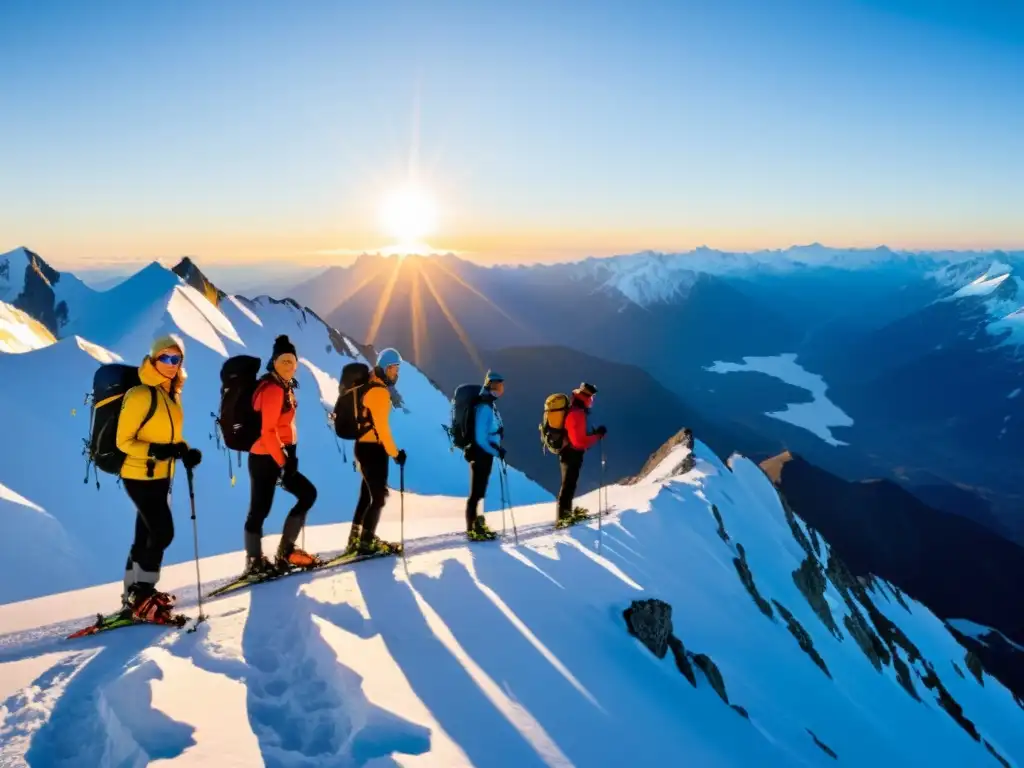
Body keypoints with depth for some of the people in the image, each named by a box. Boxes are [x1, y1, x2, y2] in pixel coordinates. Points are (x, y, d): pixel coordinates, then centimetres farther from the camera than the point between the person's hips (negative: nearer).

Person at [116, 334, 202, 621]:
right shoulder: (140, 394, -17)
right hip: (140, 476, -9)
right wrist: (155, 450, -30)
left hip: (160, 476, 9)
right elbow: (123, 441, -16)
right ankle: (140, 597, 0)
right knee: (163, 533, -11)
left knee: (147, 535, 15)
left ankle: (134, 594, 26)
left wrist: (184, 450, 0)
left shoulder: (172, 394, 9)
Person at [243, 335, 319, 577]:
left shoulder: (285, 388, 13)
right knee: (260, 509, -2)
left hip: (278, 457, 10)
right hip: (266, 459, -10)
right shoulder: (273, 389, -16)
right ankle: (254, 563, 9)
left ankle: (286, 551, 17)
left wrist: (289, 456, 15)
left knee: (308, 494, 12)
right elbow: (267, 431, -21)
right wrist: (283, 462, -19)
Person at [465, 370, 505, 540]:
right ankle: (471, 530, 5)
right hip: (480, 454, -10)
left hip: (486, 454, 10)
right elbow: (480, 438, -23)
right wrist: (497, 451, -17)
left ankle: (477, 524, 28)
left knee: (480, 491, 17)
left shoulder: (488, 404, 10)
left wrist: (497, 449, 10)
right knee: (476, 493, -2)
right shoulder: (484, 407, -21)